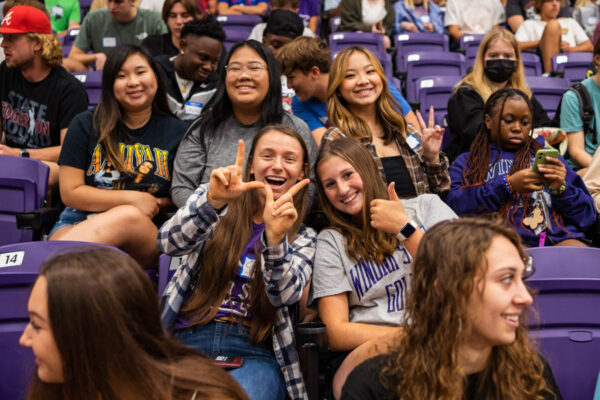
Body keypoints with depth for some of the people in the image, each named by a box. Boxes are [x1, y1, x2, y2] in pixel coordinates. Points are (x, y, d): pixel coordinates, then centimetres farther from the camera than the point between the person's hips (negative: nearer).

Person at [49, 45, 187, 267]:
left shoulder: (177, 132, 13)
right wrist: (132, 199, -5)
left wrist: (159, 204, -6)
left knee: (130, 217, -39)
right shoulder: (85, 125, 11)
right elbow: (70, 192, 4)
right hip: (78, 224, 0)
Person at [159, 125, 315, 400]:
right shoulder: (219, 212, 13)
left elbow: (284, 295, -6)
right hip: (188, 339, 1)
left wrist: (275, 238, -24)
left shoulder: (303, 238, 13)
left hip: (251, 356, 0)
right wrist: (213, 199, -24)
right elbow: (169, 243, -6)